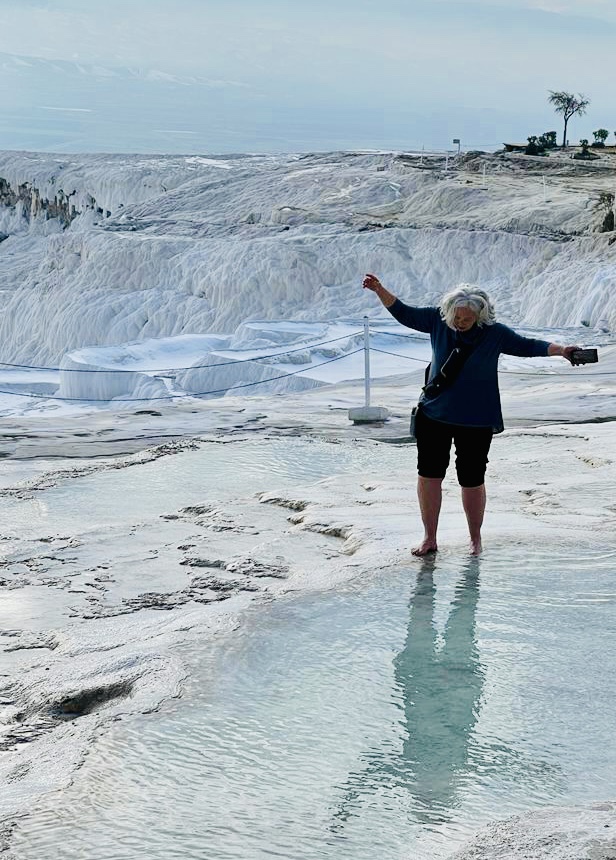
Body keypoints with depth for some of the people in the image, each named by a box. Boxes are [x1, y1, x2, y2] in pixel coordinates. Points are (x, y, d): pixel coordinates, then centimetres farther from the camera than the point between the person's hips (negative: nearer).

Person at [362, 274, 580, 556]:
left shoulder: (494, 332, -7)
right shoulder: (438, 320, -3)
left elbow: (527, 346, 0)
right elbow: (404, 314, 3)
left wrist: (560, 350, -11)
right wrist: (380, 290, -8)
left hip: (476, 421, -2)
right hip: (433, 415, 2)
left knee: (471, 480, 2)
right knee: (428, 474, 3)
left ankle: (475, 538, 22)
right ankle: (429, 538, 15)